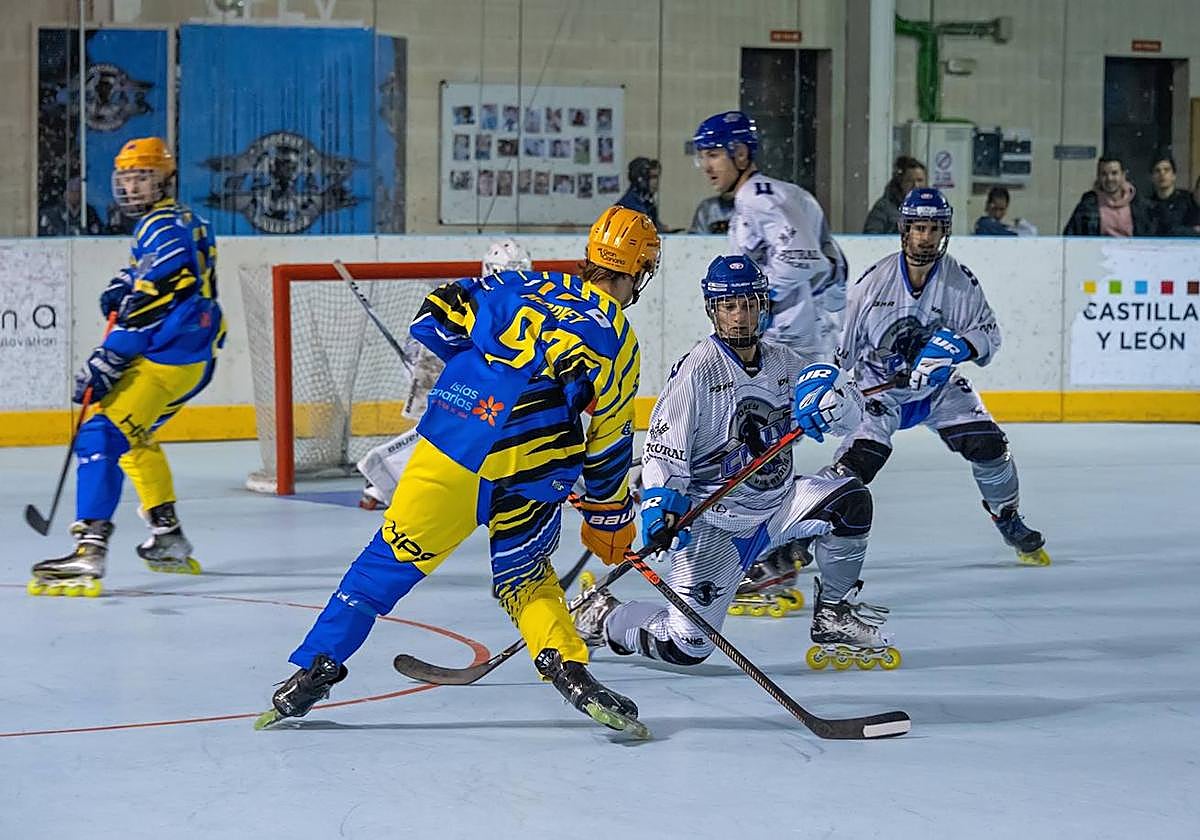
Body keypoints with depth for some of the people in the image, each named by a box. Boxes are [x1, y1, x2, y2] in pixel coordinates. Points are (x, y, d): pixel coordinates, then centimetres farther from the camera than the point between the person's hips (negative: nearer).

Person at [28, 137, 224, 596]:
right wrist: (121, 286, 15)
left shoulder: (163, 227, -12)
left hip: (170, 356, -11)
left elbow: (148, 306, -22)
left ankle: (89, 553, -33)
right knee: (134, 434, 29)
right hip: (192, 356, 11)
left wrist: (106, 361, -24)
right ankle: (169, 541, 32)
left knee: (102, 434, -20)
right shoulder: (180, 221, 19)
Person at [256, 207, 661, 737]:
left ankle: (317, 667, 8)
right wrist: (610, 521, 24)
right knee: (524, 580, 20)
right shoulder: (617, 342, 10)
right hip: (531, 472, -1)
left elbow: (435, 318, 14)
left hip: (453, 444, 1)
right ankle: (570, 671, 0)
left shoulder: (528, 286, 16)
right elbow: (608, 446, 12)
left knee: (395, 557, 8)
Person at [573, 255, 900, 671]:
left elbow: (851, 412, 2)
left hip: (776, 504, 6)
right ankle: (602, 617, 17)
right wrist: (662, 505, -29)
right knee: (686, 646, -13)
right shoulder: (697, 369, -14)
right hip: (711, 521, -6)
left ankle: (834, 620, 3)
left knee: (849, 499, -16)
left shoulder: (783, 362, 4)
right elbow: (663, 446, -14)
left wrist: (834, 398, -21)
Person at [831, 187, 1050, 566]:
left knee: (988, 444, -9)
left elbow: (988, 334, -6)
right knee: (858, 459, -21)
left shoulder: (960, 280, -11)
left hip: (940, 386, 3)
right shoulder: (876, 279, -15)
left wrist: (960, 346, -27)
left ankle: (1010, 523, 16)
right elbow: (843, 342, -6)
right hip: (880, 388, -3)